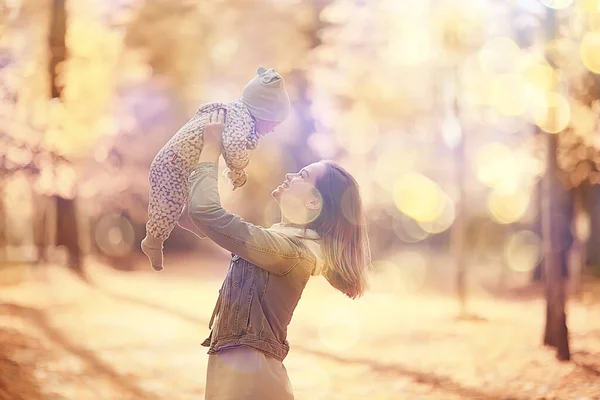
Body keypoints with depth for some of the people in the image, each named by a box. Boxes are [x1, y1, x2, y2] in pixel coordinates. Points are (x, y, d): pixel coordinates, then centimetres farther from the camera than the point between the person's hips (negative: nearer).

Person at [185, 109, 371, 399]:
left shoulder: (288, 249, -18)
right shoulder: (285, 239, 11)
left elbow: (205, 211, -25)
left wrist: (211, 147, -12)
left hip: (246, 374, -9)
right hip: (241, 366, 9)